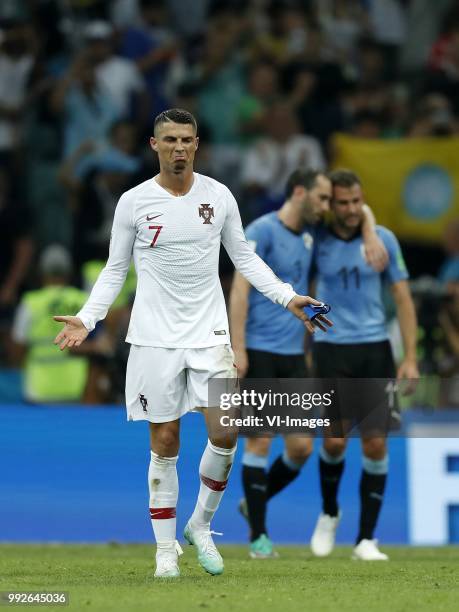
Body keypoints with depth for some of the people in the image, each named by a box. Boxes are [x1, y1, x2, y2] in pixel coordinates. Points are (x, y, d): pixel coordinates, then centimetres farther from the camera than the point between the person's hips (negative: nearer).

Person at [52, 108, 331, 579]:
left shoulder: (219, 196, 3)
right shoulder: (133, 202, -1)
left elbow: (244, 257, 12)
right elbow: (115, 269, 7)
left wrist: (287, 297, 2)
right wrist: (87, 319, -5)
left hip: (208, 333, 1)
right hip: (154, 338, -1)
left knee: (225, 434, -10)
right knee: (164, 445, 0)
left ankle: (200, 525, 12)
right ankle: (166, 549, 10)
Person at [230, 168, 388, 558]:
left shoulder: (311, 231, 11)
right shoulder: (262, 231, -9)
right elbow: (240, 290, -12)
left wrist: (372, 236, 6)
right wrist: (238, 348, -17)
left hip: (293, 355, 7)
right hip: (259, 352, -6)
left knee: (301, 447, 2)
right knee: (260, 442, -5)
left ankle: (255, 502, 26)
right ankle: (259, 534, 4)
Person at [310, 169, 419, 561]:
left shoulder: (383, 239, 0)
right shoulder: (317, 242, -1)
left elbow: (403, 299, 3)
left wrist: (410, 358, -4)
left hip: (374, 351, 1)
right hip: (332, 349, 0)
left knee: (376, 444, -6)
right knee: (335, 441, -4)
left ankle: (366, 540, 1)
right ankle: (329, 514, 26)